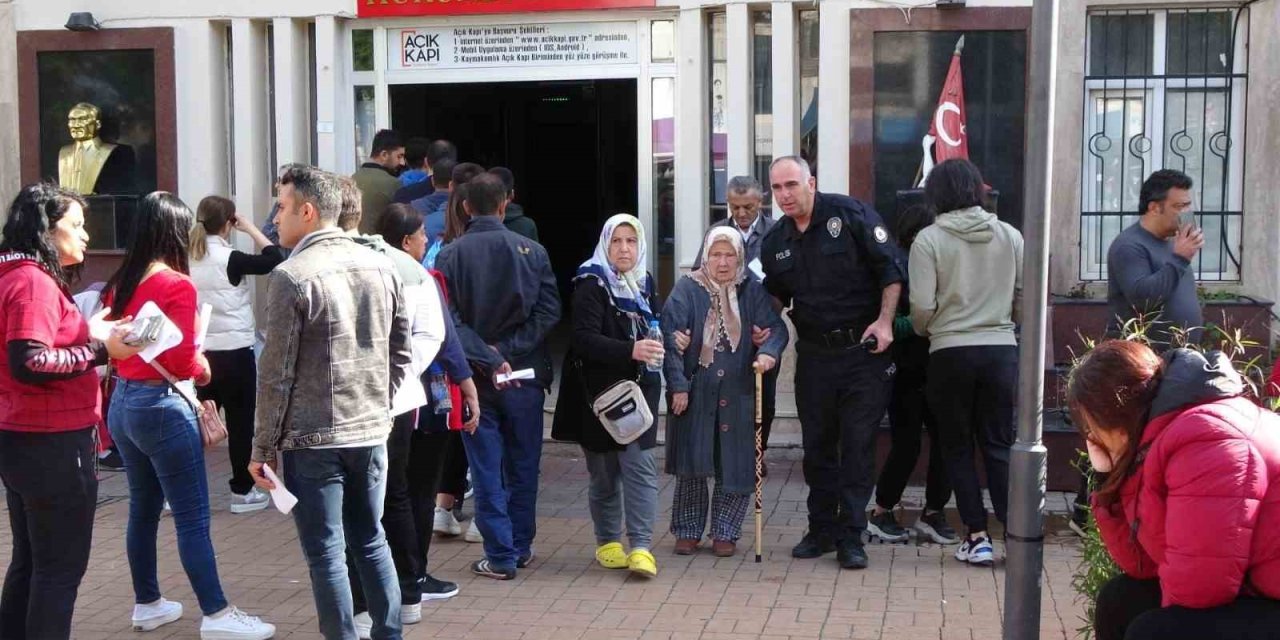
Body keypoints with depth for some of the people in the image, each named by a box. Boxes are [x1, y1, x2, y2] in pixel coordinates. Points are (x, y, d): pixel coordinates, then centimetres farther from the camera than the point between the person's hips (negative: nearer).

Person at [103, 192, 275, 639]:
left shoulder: (118, 284, 6)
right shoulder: (177, 286, -16)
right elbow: (181, 362, -19)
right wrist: (204, 367, 0)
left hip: (122, 403, 8)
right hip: (162, 406, -8)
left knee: (143, 509, 17)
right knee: (193, 518, -2)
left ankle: (147, 604, 28)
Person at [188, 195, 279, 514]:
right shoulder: (229, 259, -13)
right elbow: (275, 259, -11)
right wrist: (250, 228, -3)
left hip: (198, 352, 5)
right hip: (234, 352, -5)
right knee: (241, 422, 5)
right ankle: (242, 491, 10)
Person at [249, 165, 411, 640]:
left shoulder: (292, 275, -13)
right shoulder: (380, 267, 5)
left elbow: (276, 373, -11)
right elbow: (401, 353, 11)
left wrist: (262, 448, -4)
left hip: (313, 439, -6)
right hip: (371, 432, 6)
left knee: (326, 553, 4)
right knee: (371, 541, 18)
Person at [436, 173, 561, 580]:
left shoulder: (450, 256, -6)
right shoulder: (532, 251, -3)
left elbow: (450, 321, -14)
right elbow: (548, 311, -9)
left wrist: (490, 359, -13)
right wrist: (508, 350, -10)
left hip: (476, 378, -1)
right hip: (525, 376, 1)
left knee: (486, 470, 6)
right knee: (523, 466, 15)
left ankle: (500, 556, 7)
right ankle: (522, 547, 24)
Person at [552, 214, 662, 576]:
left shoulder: (644, 283, 11)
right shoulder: (592, 284, -8)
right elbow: (584, 339, -19)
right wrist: (630, 350, -31)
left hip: (639, 388, 4)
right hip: (600, 391, -4)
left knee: (640, 466, -6)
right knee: (605, 472, 7)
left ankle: (641, 547, -7)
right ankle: (607, 542, 22)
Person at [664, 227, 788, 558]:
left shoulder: (752, 291, 4)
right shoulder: (687, 289, -3)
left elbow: (776, 327, -3)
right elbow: (671, 338, -6)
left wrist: (768, 352, -25)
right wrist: (678, 385, -12)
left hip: (738, 393, 2)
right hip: (694, 392, -1)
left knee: (736, 467, 4)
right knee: (691, 465, 3)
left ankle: (725, 532, 19)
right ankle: (688, 531, 18)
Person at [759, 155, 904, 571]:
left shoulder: (851, 215, -8)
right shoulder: (775, 241, 8)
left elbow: (891, 268, -8)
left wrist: (884, 321, -16)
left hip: (864, 351, -5)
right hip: (814, 354, 5)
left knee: (858, 446, -1)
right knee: (817, 447, 11)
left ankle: (850, 537, 7)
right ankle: (822, 531, 23)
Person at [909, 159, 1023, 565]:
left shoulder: (929, 240, -7)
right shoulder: (1010, 235, 3)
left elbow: (922, 307, -10)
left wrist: (924, 331, 11)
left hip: (950, 351, -2)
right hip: (1002, 348, 3)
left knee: (958, 446, 10)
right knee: (999, 444, 10)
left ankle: (977, 536, 8)